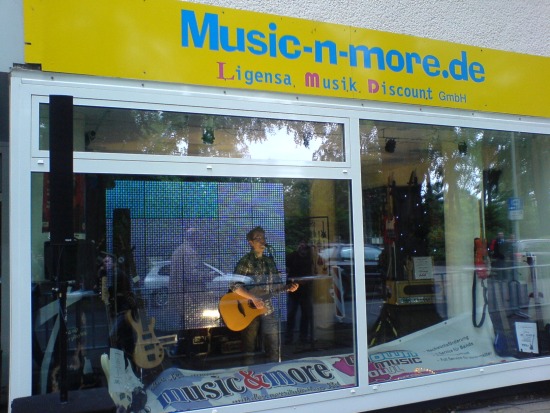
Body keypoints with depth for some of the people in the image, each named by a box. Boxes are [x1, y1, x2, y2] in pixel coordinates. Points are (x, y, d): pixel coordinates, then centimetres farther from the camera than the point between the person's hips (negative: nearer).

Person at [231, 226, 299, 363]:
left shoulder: (270, 261, 10)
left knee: (274, 348, 7)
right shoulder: (245, 262, -9)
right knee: (249, 347, 8)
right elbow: (235, 286, -18)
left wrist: (288, 288, -5)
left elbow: (277, 284, 14)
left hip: (268, 309, 5)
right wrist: (254, 298, -25)